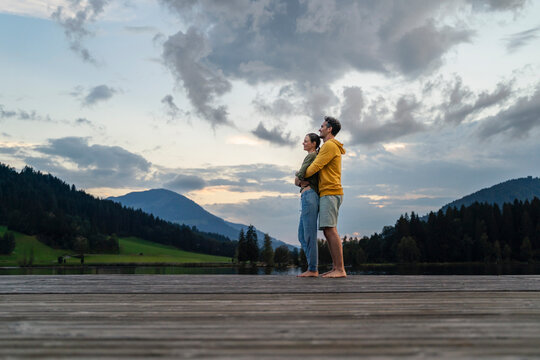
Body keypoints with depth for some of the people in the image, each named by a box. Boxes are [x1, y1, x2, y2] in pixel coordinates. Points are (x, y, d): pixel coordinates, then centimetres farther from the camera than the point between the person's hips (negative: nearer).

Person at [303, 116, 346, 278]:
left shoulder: (330, 145, -8)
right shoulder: (332, 147, 25)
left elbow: (315, 166, -12)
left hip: (330, 193, -10)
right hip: (327, 193, 10)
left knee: (330, 230, -15)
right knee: (328, 231, 7)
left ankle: (340, 269, -17)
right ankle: (336, 268, 6)